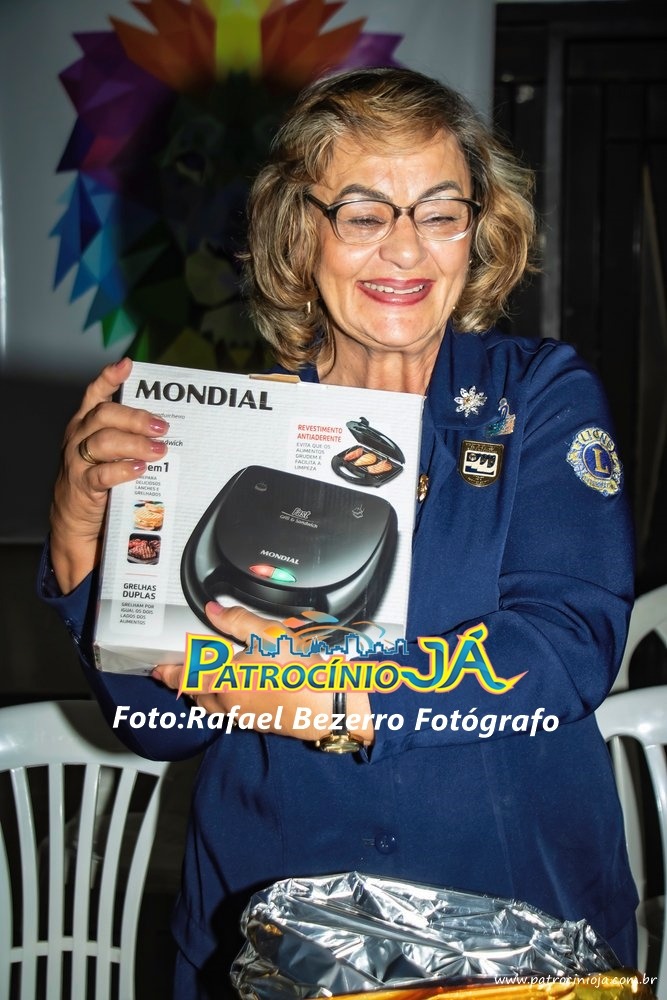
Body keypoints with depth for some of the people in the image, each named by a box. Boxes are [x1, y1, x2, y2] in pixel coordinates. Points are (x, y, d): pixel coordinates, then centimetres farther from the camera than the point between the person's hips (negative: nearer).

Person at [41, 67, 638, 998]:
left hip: (520, 919, 0)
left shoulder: (545, 396, -3)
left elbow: (570, 642, -17)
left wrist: (329, 701, -27)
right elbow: (161, 722, -4)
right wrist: (83, 530, -18)